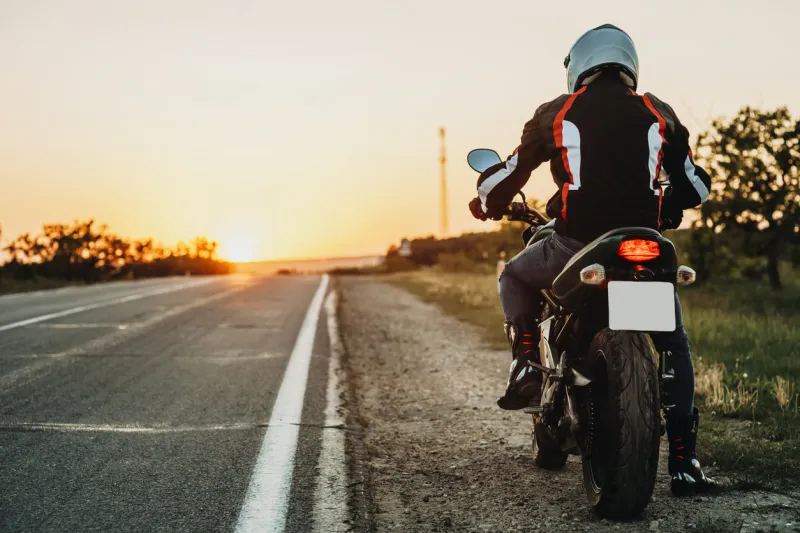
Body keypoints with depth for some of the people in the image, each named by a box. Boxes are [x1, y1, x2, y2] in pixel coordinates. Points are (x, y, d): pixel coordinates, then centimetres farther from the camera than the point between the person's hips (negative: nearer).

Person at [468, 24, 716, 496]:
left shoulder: (557, 114, 7)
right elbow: (695, 185, 19)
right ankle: (683, 463, 13)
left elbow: (511, 172, 14)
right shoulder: (659, 115, 12)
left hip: (576, 246, -1)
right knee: (676, 348, 20)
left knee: (516, 277, 30)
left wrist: (487, 203, 36)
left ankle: (527, 365, 10)